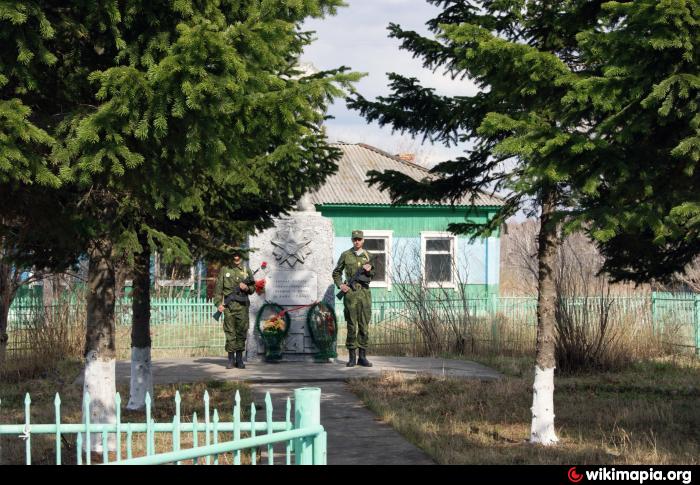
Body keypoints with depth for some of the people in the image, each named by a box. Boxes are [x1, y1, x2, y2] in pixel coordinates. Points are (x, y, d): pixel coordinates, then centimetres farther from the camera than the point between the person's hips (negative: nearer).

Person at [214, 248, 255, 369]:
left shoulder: (246, 271, 10)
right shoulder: (224, 270, 6)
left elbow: (252, 288, 15)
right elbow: (218, 288, 3)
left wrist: (247, 288, -7)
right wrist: (219, 303, -7)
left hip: (242, 305, 2)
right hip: (229, 305, -1)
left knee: (241, 332, 2)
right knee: (230, 332, -2)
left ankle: (239, 359, 10)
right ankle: (230, 359, 3)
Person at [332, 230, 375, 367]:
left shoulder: (368, 256, 11)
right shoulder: (345, 255, 6)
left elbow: (372, 276, 15)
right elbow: (336, 273, 13)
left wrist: (369, 270, -6)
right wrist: (340, 285, -3)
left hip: (365, 293, 2)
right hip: (350, 293, -2)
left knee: (364, 326, 2)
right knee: (351, 326, -1)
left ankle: (362, 356, 7)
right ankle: (352, 356, 3)